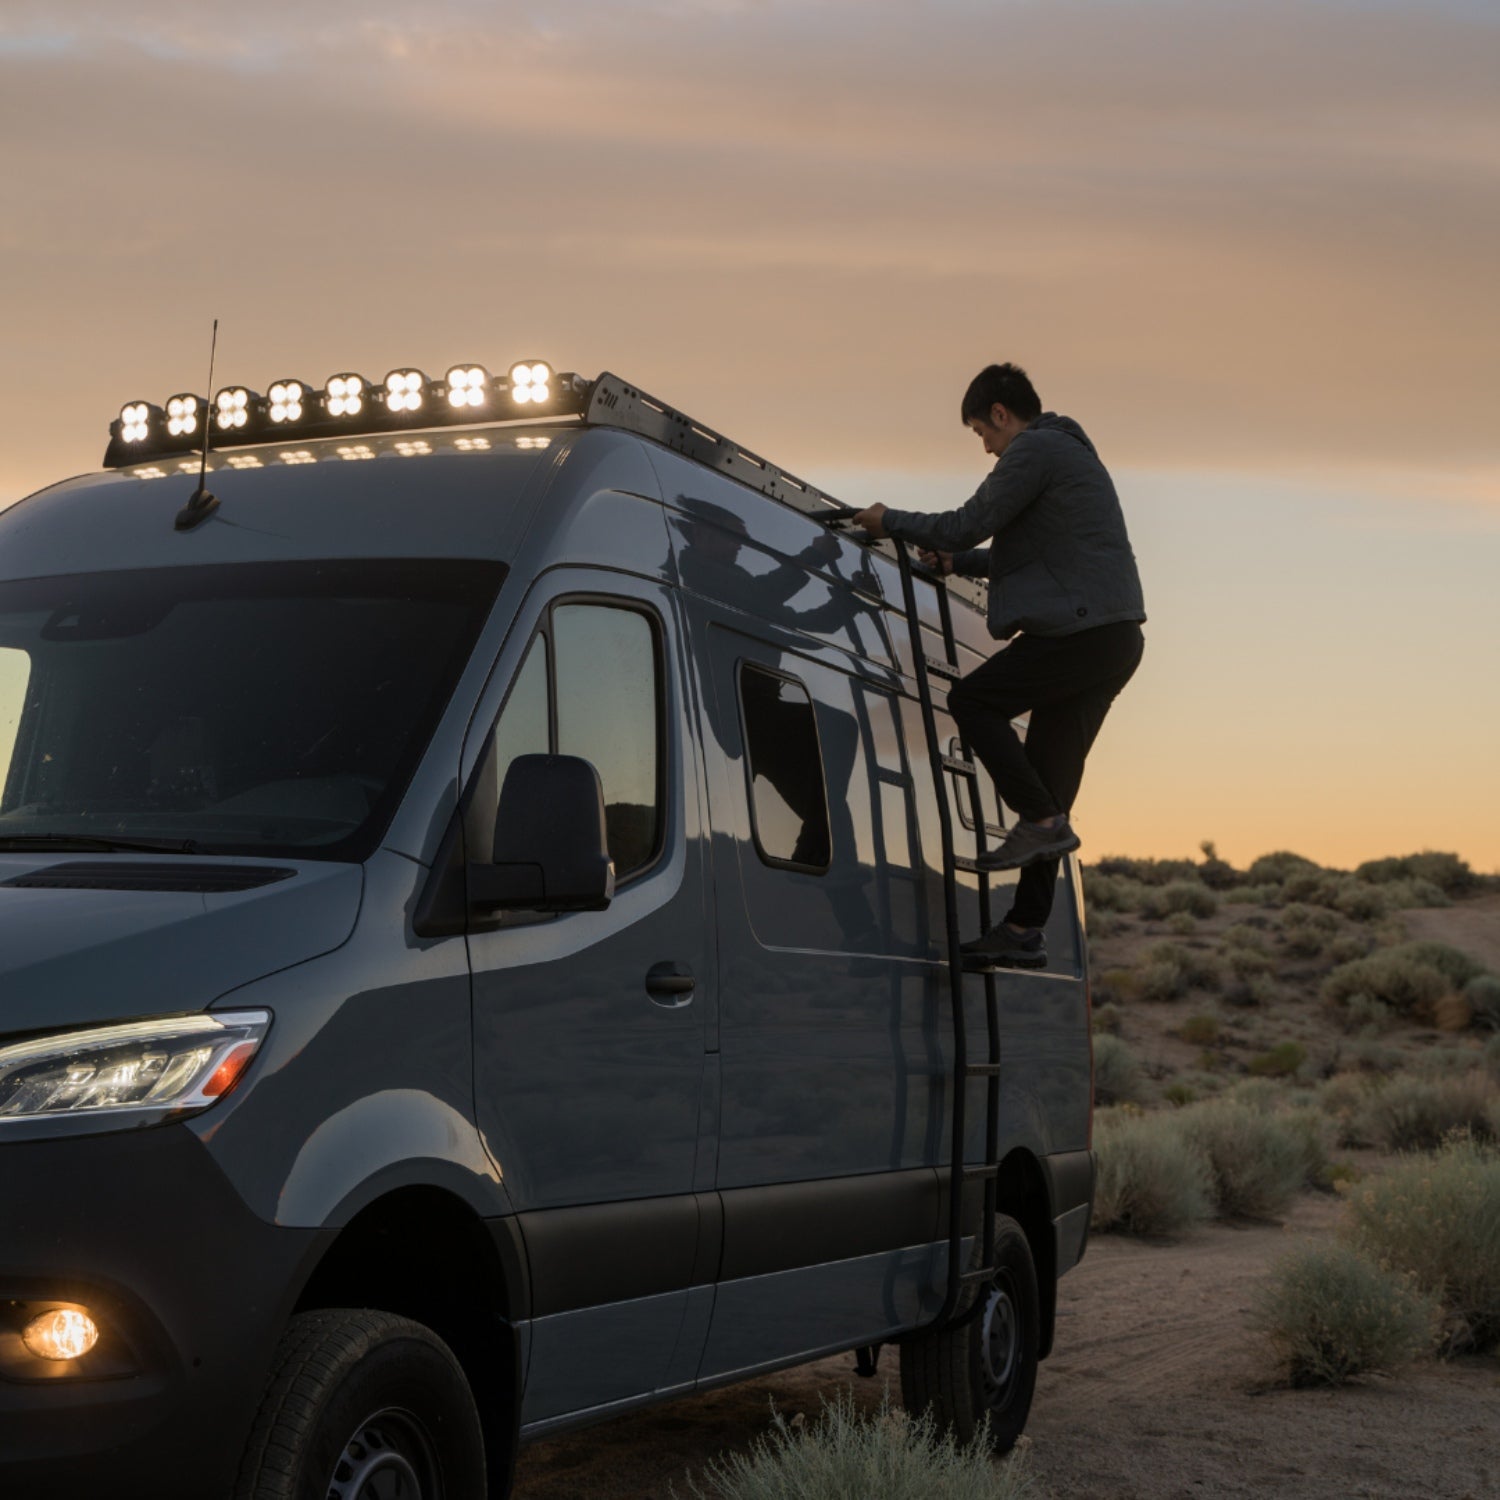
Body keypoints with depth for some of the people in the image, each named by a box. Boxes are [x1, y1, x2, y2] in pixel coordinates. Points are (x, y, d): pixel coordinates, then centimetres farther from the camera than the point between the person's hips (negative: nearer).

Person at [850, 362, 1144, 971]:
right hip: (1115, 638, 10)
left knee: (971, 699, 0)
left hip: (1082, 630, -10)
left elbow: (966, 526, -9)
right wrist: (956, 562, 32)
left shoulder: (1033, 451, -6)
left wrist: (890, 521, 5)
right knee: (1047, 775, 8)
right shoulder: (1071, 453, 27)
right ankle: (1025, 928, 8)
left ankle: (1043, 821, -8)